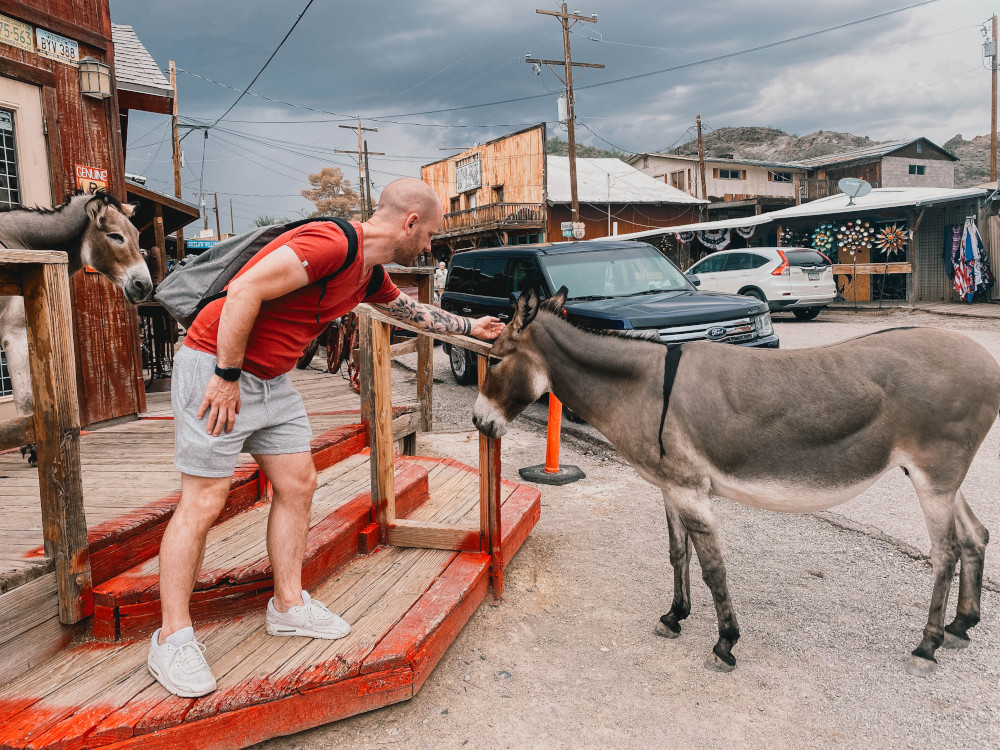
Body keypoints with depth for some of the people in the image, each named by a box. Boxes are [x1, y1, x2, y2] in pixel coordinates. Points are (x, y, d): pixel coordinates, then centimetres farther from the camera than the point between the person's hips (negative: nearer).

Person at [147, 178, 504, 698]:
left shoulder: (369, 274, 8)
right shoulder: (332, 243, -23)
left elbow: (410, 310, 28)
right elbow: (244, 291, -27)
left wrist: (471, 327, 36)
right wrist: (228, 376, -22)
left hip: (270, 379, 10)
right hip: (215, 367, -9)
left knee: (298, 484, 9)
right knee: (203, 502, -6)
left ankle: (289, 606, 21)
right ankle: (172, 640, 6)